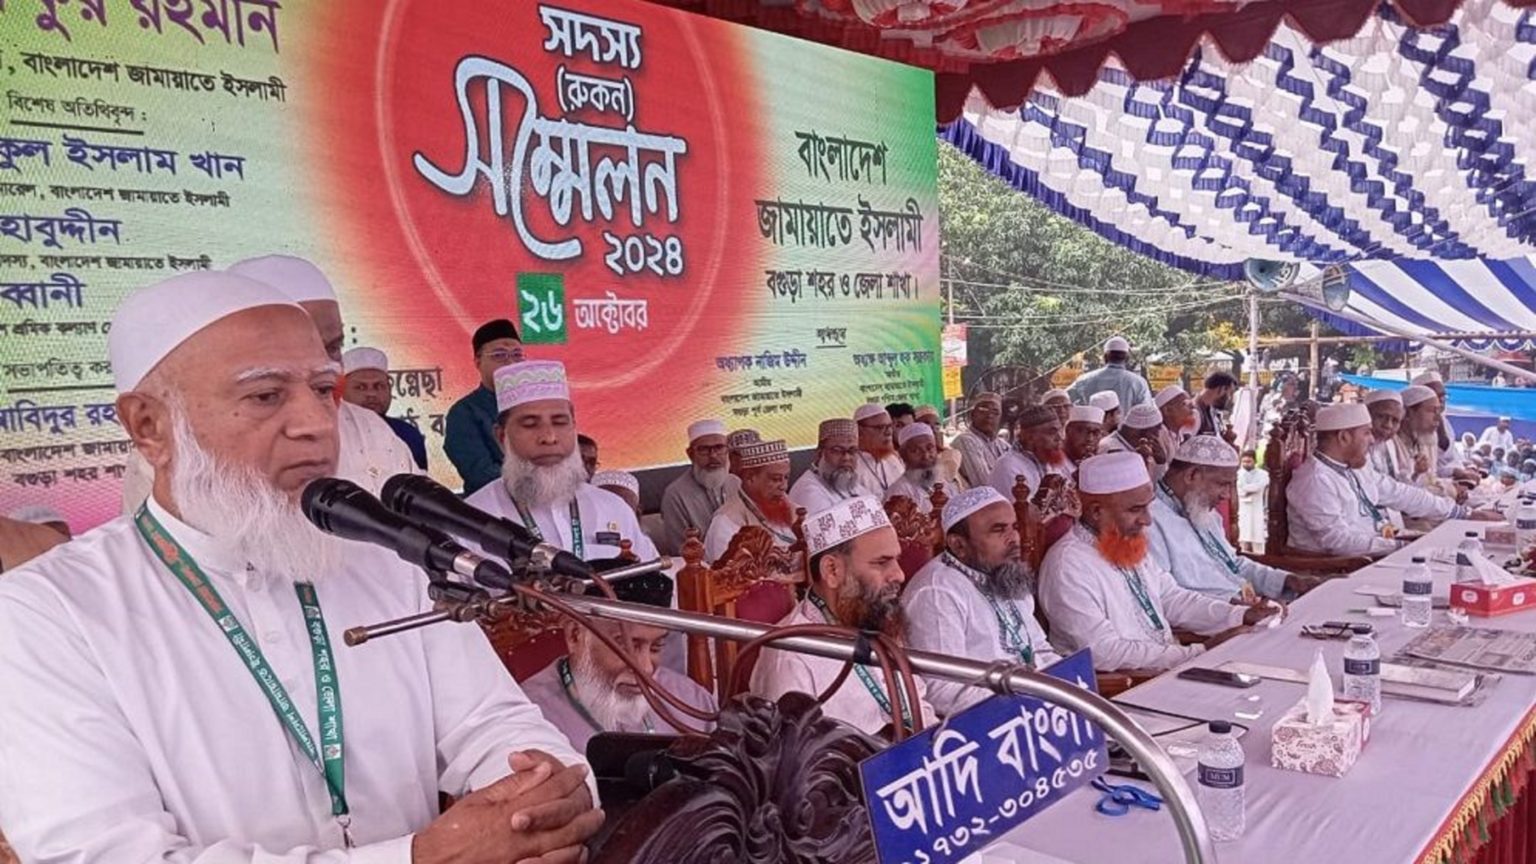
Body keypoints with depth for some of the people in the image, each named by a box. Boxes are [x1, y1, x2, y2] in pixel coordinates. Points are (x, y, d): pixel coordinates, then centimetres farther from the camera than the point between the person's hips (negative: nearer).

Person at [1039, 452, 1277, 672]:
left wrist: (1242, 616, 4)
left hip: (1170, 668, 9)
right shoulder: (1068, 565, -18)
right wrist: (1199, 653, -20)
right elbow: (1104, 653, -22)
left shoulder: (1130, 543, 10)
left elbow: (1172, 599, 18)